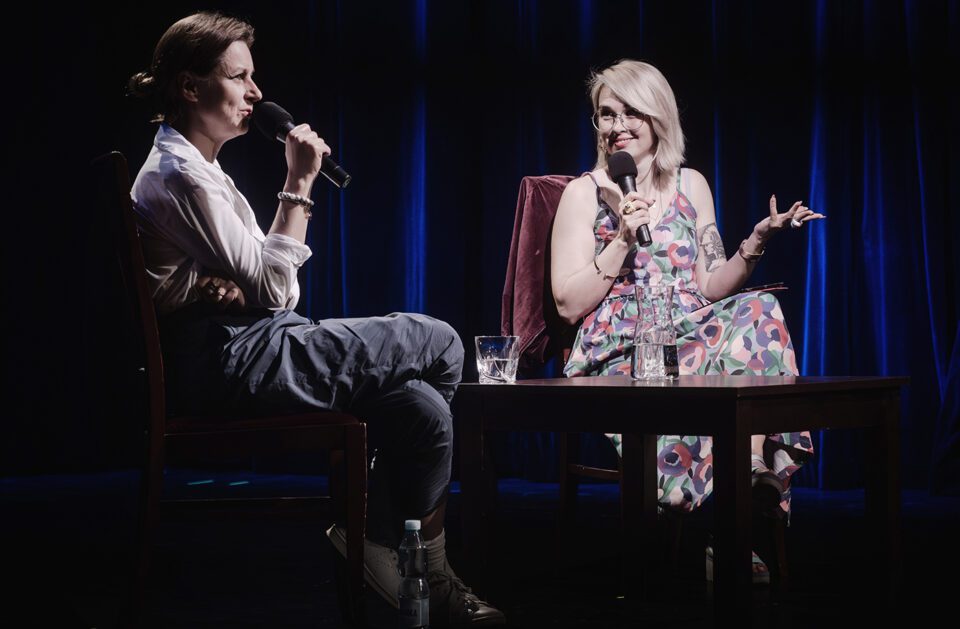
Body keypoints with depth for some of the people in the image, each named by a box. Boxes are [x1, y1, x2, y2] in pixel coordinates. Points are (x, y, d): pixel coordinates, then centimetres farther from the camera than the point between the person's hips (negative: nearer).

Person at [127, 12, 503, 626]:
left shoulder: (199, 168, 19)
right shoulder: (181, 174, -13)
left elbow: (268, 288, 14)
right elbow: (273, 288, -15)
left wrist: (230, 288, -11)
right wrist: (299, 183, -11)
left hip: (247, 350, 9)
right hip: (229, 364, -9)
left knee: (420, 407, -5)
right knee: (438, 343, -6)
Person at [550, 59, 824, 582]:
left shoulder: (690, 185, 18)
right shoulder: (586, 192, 7)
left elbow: (711, 287, 14)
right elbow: (568, 304, -2)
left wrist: (758, 240, -1)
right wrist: (623, 239, -10)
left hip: (693, 340, 4)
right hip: (620, 356, -4)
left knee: (757, 311, -28)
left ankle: (757, 469, -30)